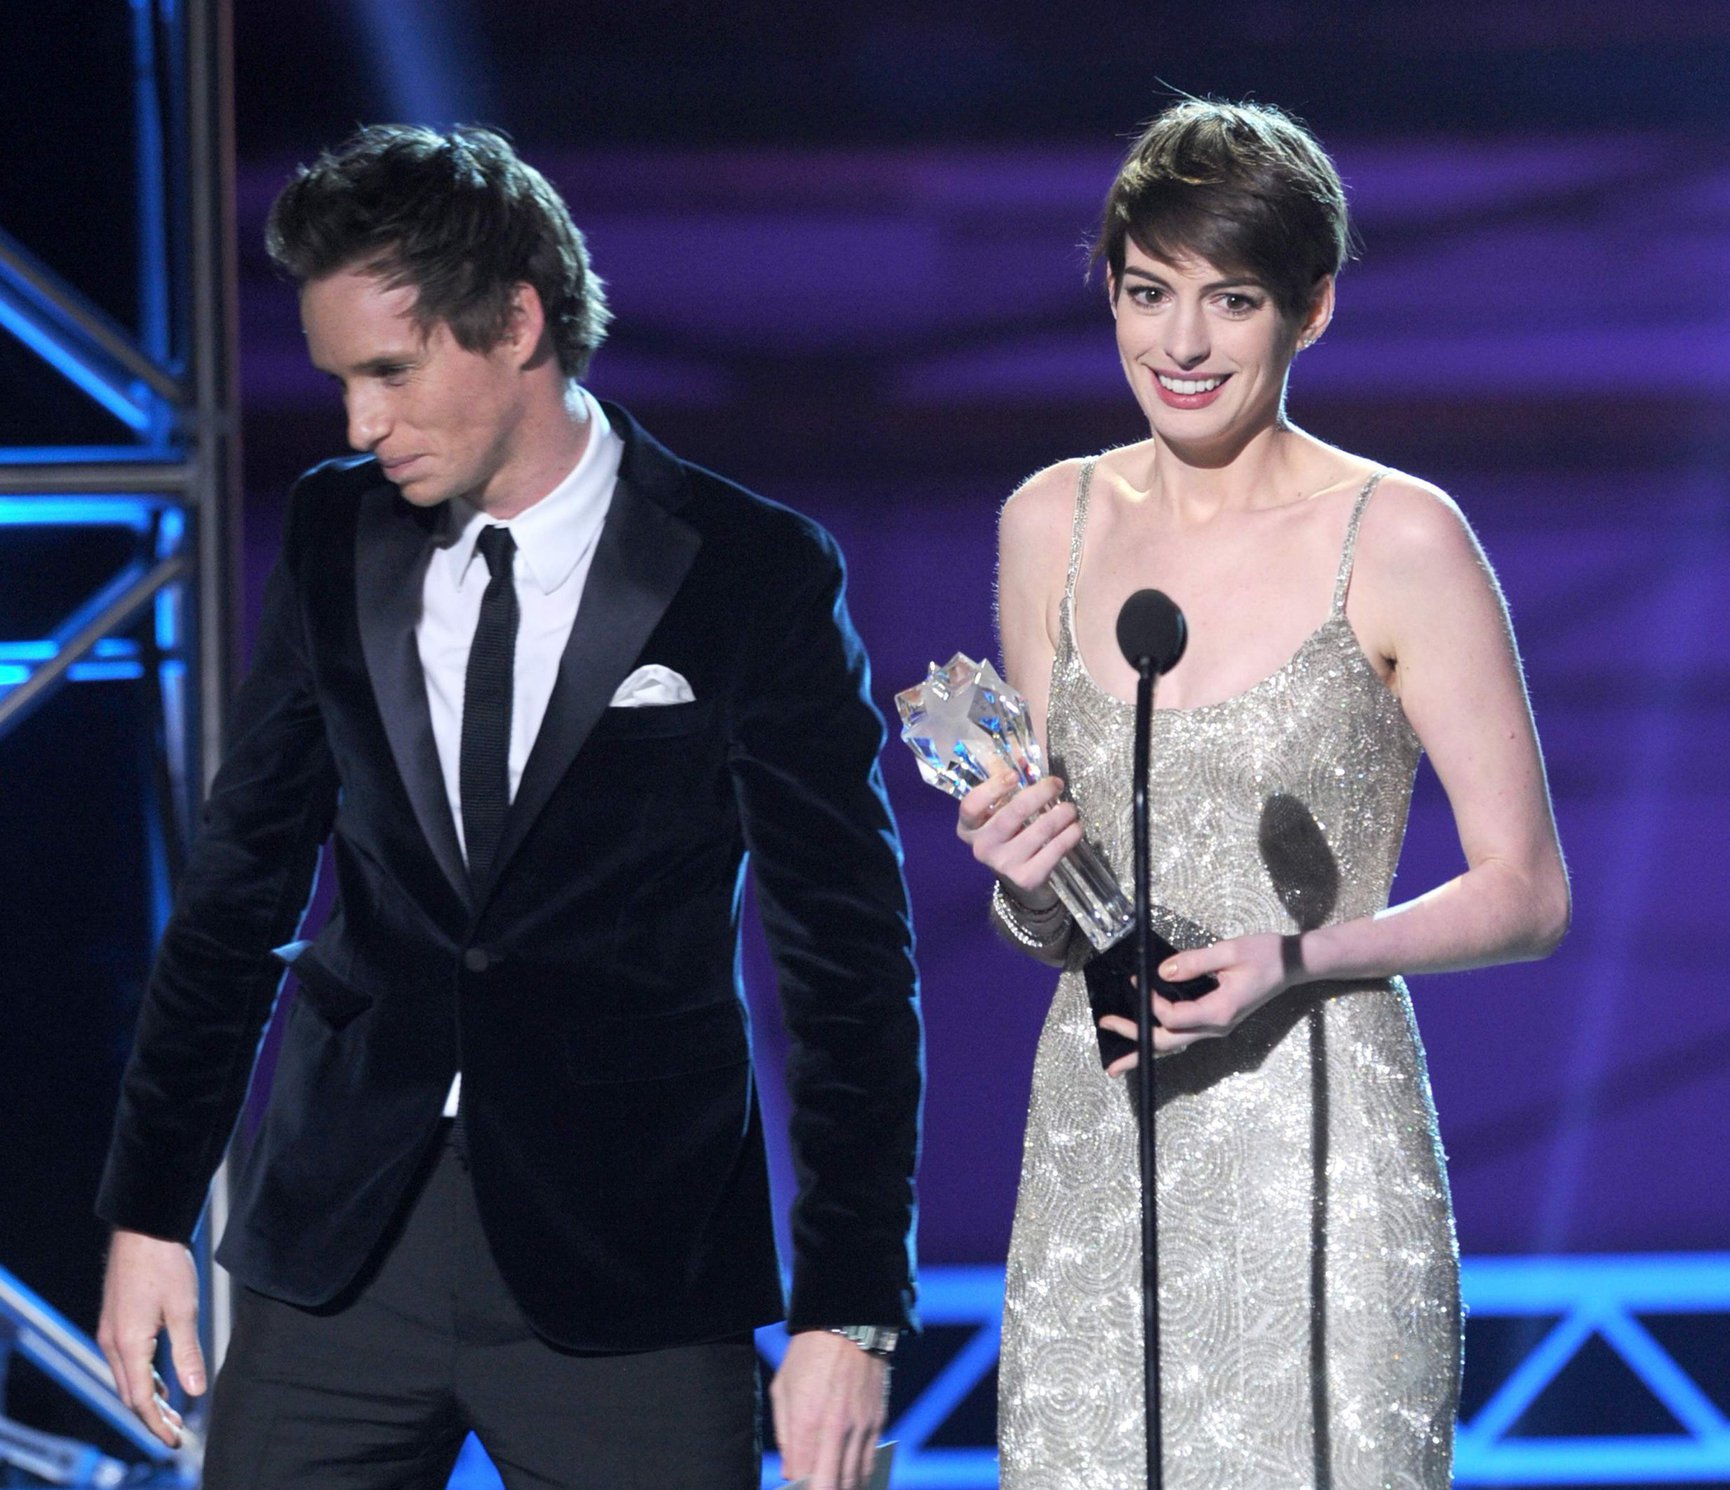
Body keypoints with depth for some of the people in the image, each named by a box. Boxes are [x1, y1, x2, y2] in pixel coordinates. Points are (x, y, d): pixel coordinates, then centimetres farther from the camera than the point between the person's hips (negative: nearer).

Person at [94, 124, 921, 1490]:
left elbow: (848, 956, -3)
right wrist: (150, 1209, 10)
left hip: (629, 1265, -3)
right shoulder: (334, 537, 7)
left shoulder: (755, 576, -4)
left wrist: (848, 1313, -8)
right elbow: (243, 880, 14)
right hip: (342, 1239, 3)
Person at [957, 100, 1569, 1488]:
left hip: (1321, 1151, -4)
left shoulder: (1399, 538, -6)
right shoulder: (1050, 526, 9)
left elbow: (1528, 893, -3)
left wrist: (1296, 960, -17)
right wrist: (1030, 891, -6)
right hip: (1095, 1153, 4)